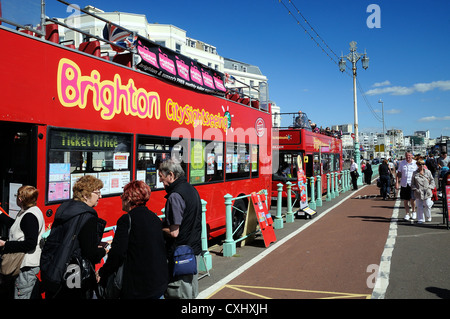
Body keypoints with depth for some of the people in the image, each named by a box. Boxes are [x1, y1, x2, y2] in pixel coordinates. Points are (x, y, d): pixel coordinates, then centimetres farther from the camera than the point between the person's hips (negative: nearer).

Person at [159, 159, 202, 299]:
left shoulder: (175, 196, -21)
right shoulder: (191, 189, 8)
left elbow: (173, 232, -23)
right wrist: (163, 224, 14)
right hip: (194, 249, 9)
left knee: (179, 294, 2)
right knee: (191, 292, 20)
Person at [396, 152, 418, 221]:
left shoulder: (415, 163, 2)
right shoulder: (401, 163, 6)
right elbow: (398, 173, 9)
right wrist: (397, 182, 1)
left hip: (413, 184, -2)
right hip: (404, 184, 2)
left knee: (412, 199, -9)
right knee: (405, 200, 6)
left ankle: (413, 211, 18)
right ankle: (407, 214, 20)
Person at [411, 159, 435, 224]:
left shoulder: (428, 172, 4)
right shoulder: (415, 173, 3)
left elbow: (432, 181, 10)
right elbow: (412, 183, 9)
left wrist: (430, 188, -3)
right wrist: (415, 189, -6)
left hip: (427, 192, 0)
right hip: (418, 193, 0)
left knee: (427, 205, -2)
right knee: (419, 206, 3)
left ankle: (428, 217, 25)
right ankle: (420, 219, 15)